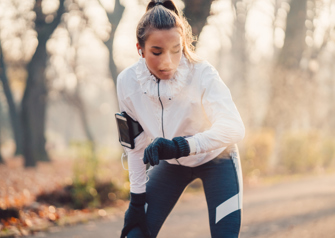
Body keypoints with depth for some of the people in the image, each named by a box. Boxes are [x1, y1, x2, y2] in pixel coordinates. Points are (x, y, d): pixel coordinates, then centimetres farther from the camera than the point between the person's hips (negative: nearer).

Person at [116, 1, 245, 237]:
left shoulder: (202, 74, -31)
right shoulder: (128, 82, -21)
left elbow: (234, 128, -45)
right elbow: (136, 143, -7)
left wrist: (180, 146, -59)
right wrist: (137, 198, -5)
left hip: (215, 159, -3)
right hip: (170, 164, 3)